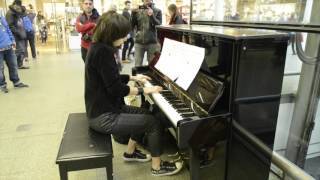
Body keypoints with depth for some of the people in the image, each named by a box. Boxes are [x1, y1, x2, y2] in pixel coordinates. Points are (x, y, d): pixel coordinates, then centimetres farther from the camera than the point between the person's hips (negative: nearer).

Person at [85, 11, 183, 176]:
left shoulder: (98, 47, 7)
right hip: (104, 116, -10)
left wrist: (133, 77, 22)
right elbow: (116, 89, -23)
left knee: (145, 114, 22)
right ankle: (157, 166, 13)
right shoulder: (103, 51, -23)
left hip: (104, 107, 10)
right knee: (154, 123, -6)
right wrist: (143, 90, -12)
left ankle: (130, 152, 34)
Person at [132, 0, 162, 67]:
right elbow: (132, 26, 2)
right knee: (137, 65, 1)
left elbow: (159, 24, -8)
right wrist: (133, 14, -11)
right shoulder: (137, 11, 9)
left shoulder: (157, 11, 5)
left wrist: (152, 16, -23)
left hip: (152, 42, -1)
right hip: (139, 42, 1)